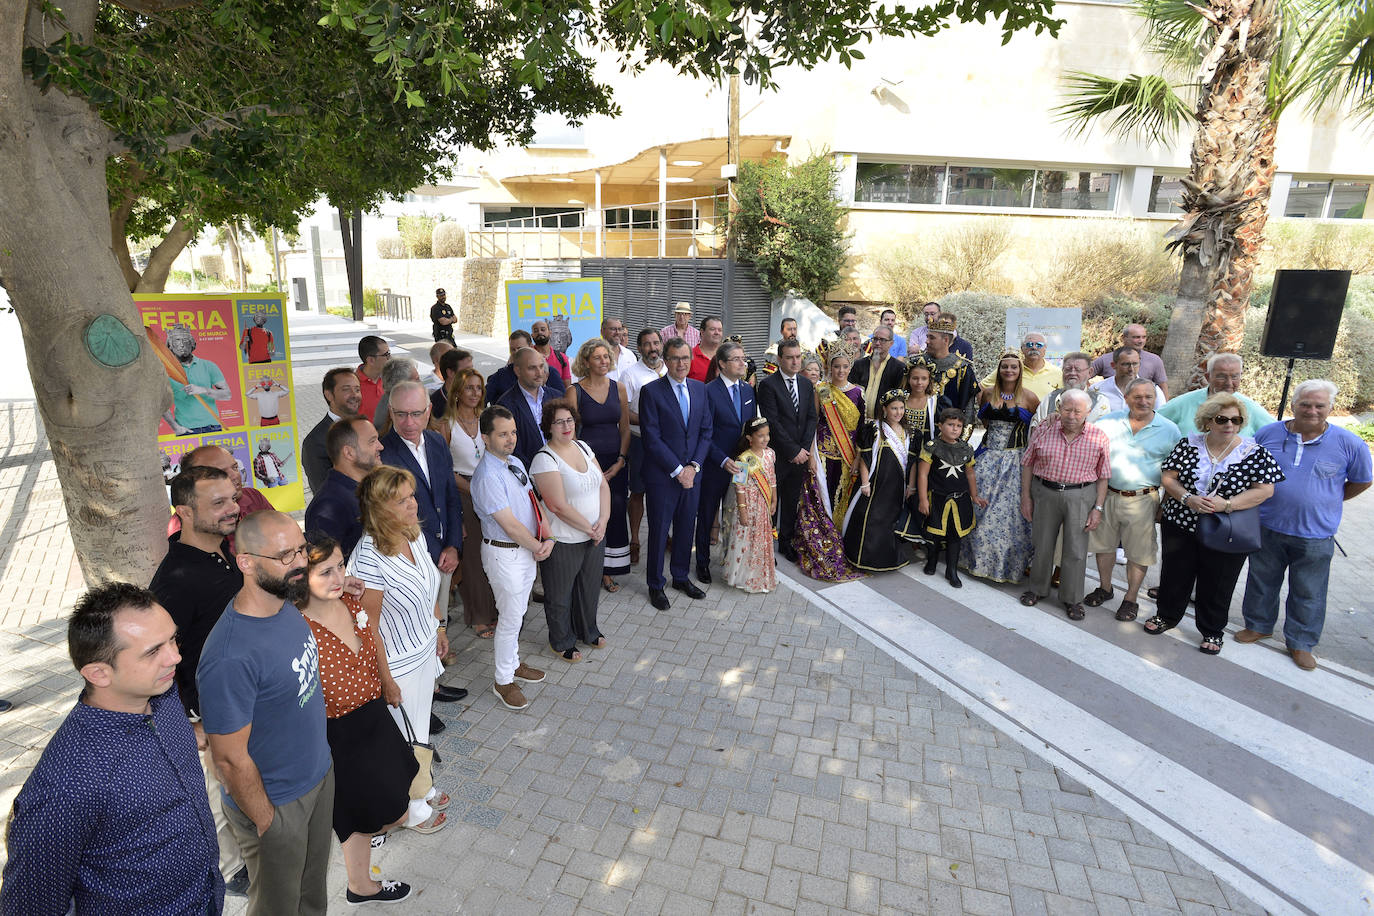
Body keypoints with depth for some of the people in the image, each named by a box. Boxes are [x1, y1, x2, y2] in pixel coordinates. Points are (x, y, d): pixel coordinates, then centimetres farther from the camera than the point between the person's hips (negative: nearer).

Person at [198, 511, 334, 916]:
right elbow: (230, 758, -25)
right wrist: (266, 823, -13)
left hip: (319, 773, 6)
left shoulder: (287, 606, -9)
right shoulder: (230, 658, -35)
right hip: (276, 803, -6)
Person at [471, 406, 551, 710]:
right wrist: (538, 547, -11)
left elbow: (533, 503, 7)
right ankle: (503, 681, 23)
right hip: (504, 554, -8)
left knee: (518, 613, 22)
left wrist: (547, 538, -5)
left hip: (528, 548, 8)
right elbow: (510, 525, -23)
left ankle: (513, 664, 42)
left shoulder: (515, 462, 3)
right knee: (510, 618, 4)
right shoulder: (487, 476, -25)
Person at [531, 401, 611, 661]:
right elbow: (559, 506, -22)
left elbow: (603, 485, 5)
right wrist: (589, 528, -15)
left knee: (589, 588, 23)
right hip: (564, 541, -6)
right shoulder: (544, 459, -19)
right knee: (560, 595, 13)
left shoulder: (582, 446, 4)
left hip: (594, 536, 7)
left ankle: (588, 631, 46)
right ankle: (562, 642, 35)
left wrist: (603, 520, -8)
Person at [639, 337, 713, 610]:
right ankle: (655, 585, 21)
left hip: (691, 473, 5)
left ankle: (681, 577, 34)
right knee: (659, 530, 6)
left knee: (686, 528, 15)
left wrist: (694, 466, -6)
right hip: (662, 475, -5)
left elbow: (706, 431, 7)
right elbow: (652, 438, -14)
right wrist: (677, 470, -14)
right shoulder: (651, 391, -10)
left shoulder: (700, 389, 7)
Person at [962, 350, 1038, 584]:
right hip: (989, 456, 3)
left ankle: (1010, 564, 13)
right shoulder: (987, 393, 6)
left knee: (1011, 509, -3)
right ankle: (981, 559, 19)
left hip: (1015, 458, -3)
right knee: (983, 507, 3)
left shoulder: (1028, 396, -3)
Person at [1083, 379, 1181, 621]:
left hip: (1142, 500, -2)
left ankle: (1131, 599, 22)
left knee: (1139, 551, 7)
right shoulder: (1108, 422, 0)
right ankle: (1105, 588, 32)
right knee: (1104, 544, 13)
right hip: (1107, 494, 2)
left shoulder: (1169, 430, -2)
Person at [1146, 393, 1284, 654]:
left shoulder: (1255, 453, -5)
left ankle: (1212, 631, 29)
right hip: (1180, 524, 2)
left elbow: (1265, 490, -10)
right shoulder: (1188, 445, -2)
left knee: (1217, 584, 10)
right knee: (1175, 574, 14)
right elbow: (1167, 478, -2)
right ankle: (1167, 616, 36)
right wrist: (1188, 499, -19)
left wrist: (1226, 504, -21)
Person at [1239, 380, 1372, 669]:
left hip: (1315, 535, -1)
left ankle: (1301, 643, 26)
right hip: (1267, 527, 2)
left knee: (1308, 593, 10)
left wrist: (1328, 502, 8)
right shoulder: (1269, 433, -3)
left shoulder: (1349, 444, -7)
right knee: (1261, 581, 16)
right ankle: (1259, 625, 35)